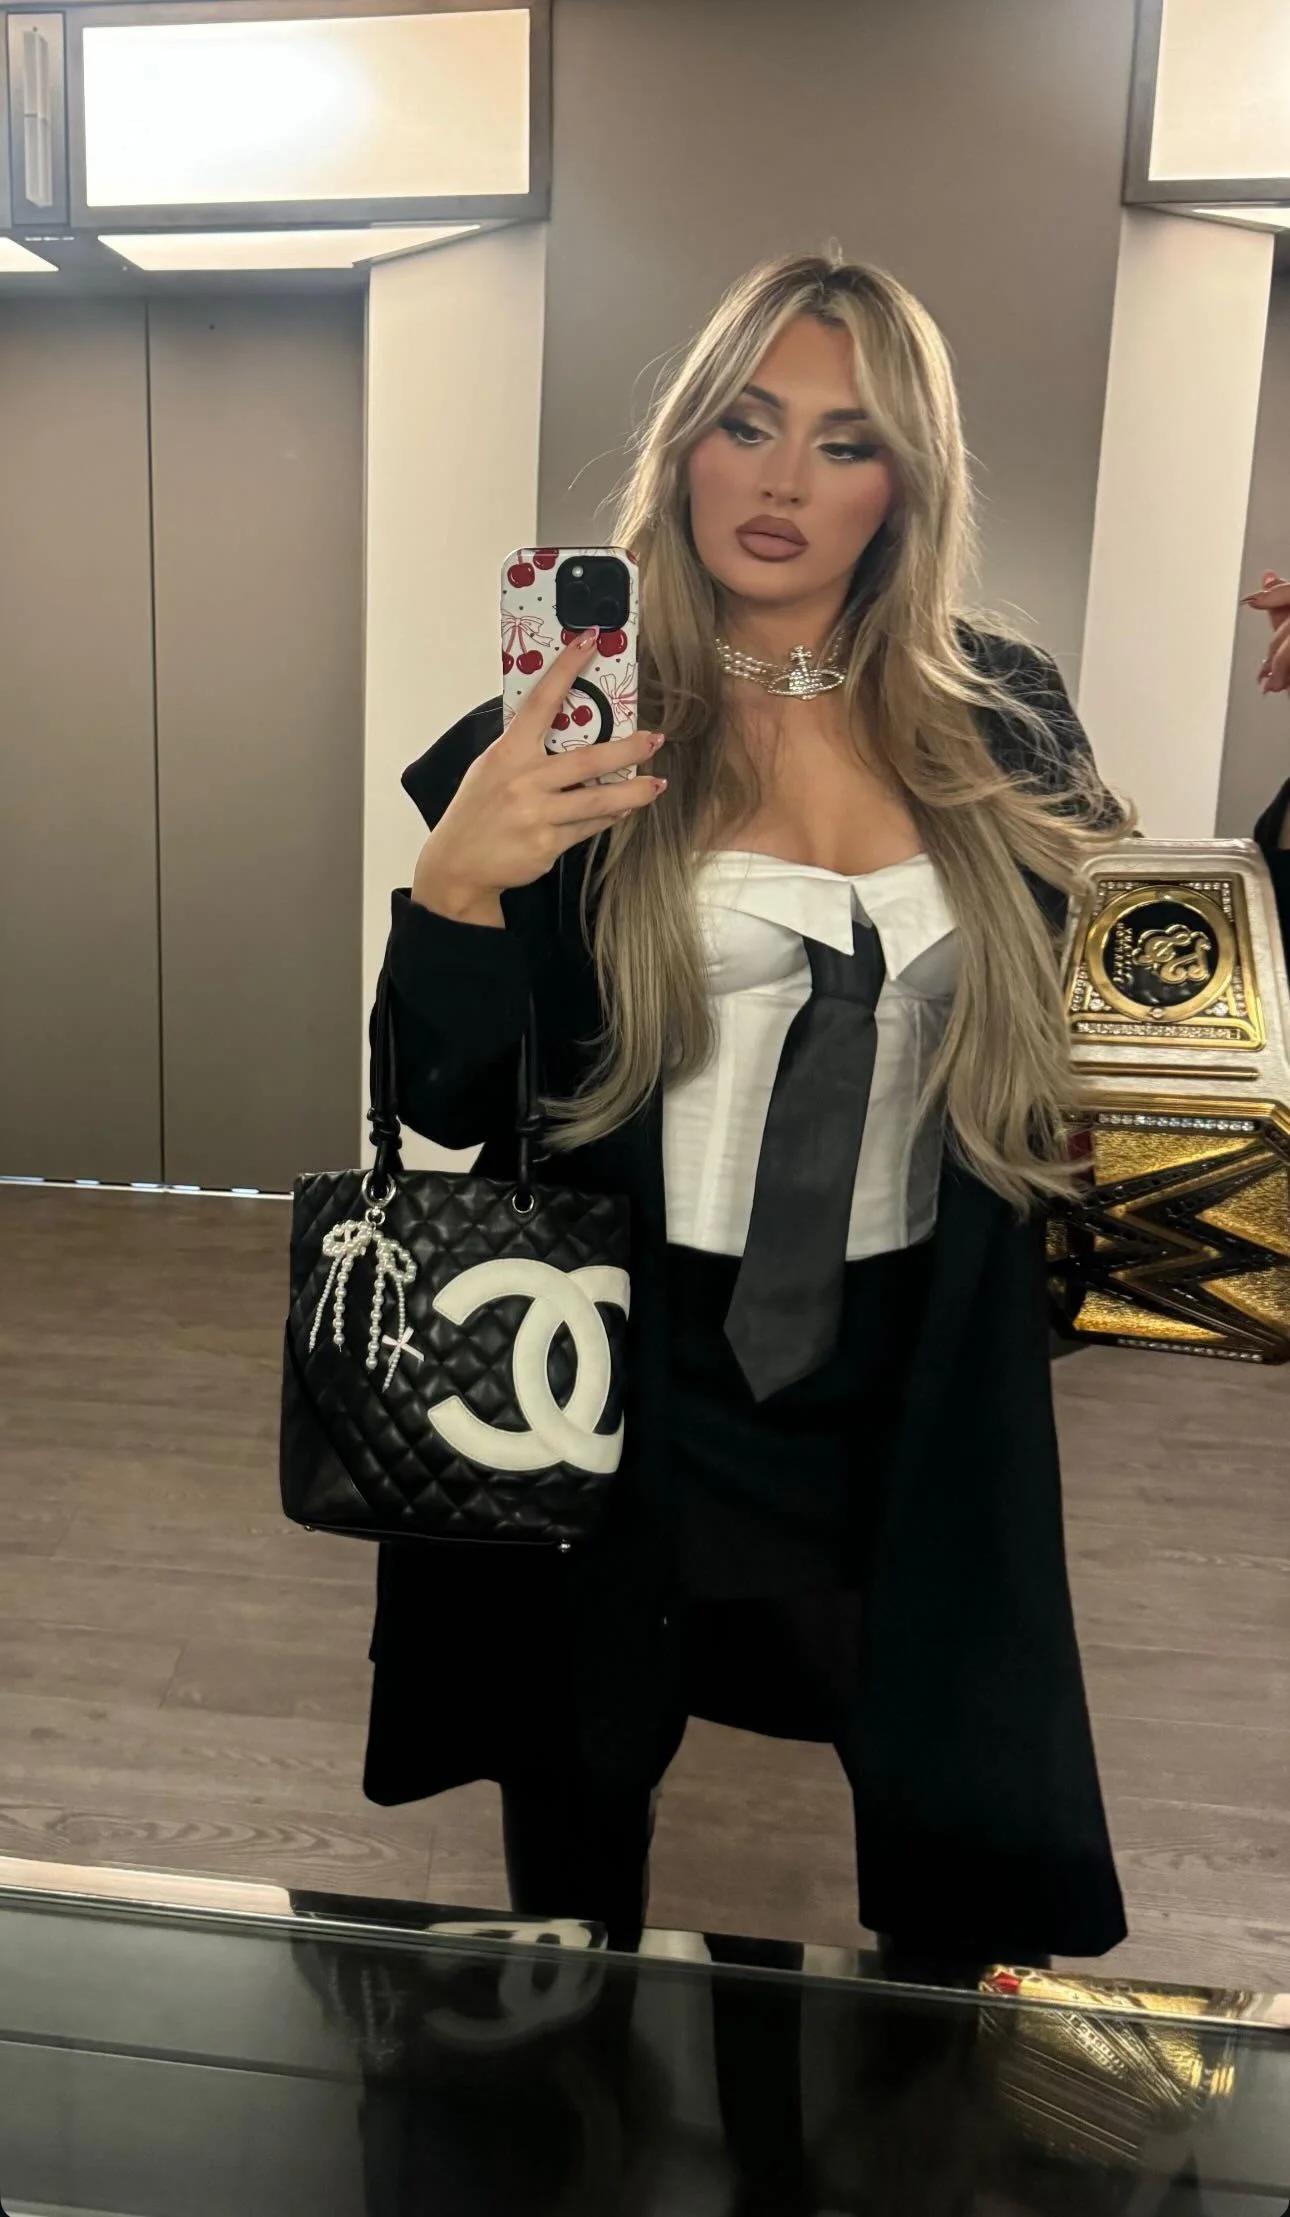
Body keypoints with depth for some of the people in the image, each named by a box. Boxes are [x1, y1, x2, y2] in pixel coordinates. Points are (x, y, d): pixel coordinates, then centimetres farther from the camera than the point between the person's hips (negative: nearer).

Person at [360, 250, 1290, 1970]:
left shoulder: (1003, 725, 0)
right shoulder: (573, 732, -8)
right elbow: (445, 1109, -9)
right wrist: (457, 879, -26)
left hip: (915, 1384, 3)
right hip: (628, 1377, -1)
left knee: (971, 1874, 20)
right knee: (578, 1816, 22)